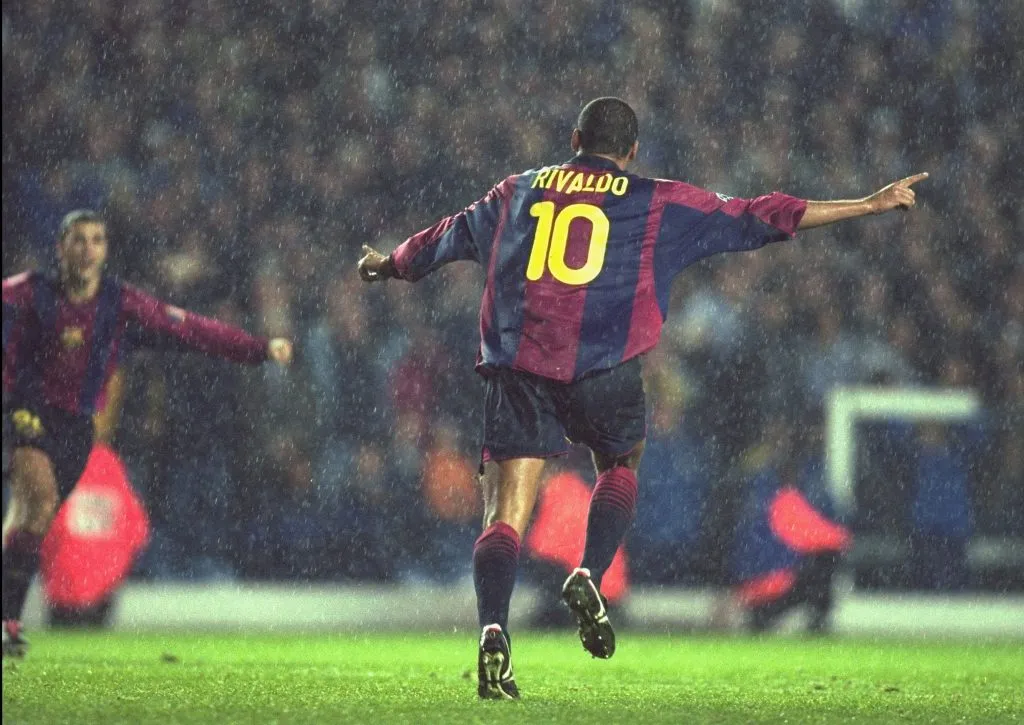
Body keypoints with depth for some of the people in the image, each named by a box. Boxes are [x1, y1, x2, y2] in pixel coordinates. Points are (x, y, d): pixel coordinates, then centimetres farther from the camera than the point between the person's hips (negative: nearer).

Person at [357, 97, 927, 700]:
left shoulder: (519, 192, 20)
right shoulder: (662, 205, 13)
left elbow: (447, 238, 35)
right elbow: (764, 218, 14)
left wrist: (387, 265, 55)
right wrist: (872, 205, 20)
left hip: (516, 368, 1)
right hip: (604, 371, -1)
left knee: (505, 515, -3)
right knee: (622, 465, 27)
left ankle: (494, 630, -23)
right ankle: (589, 577, 6)